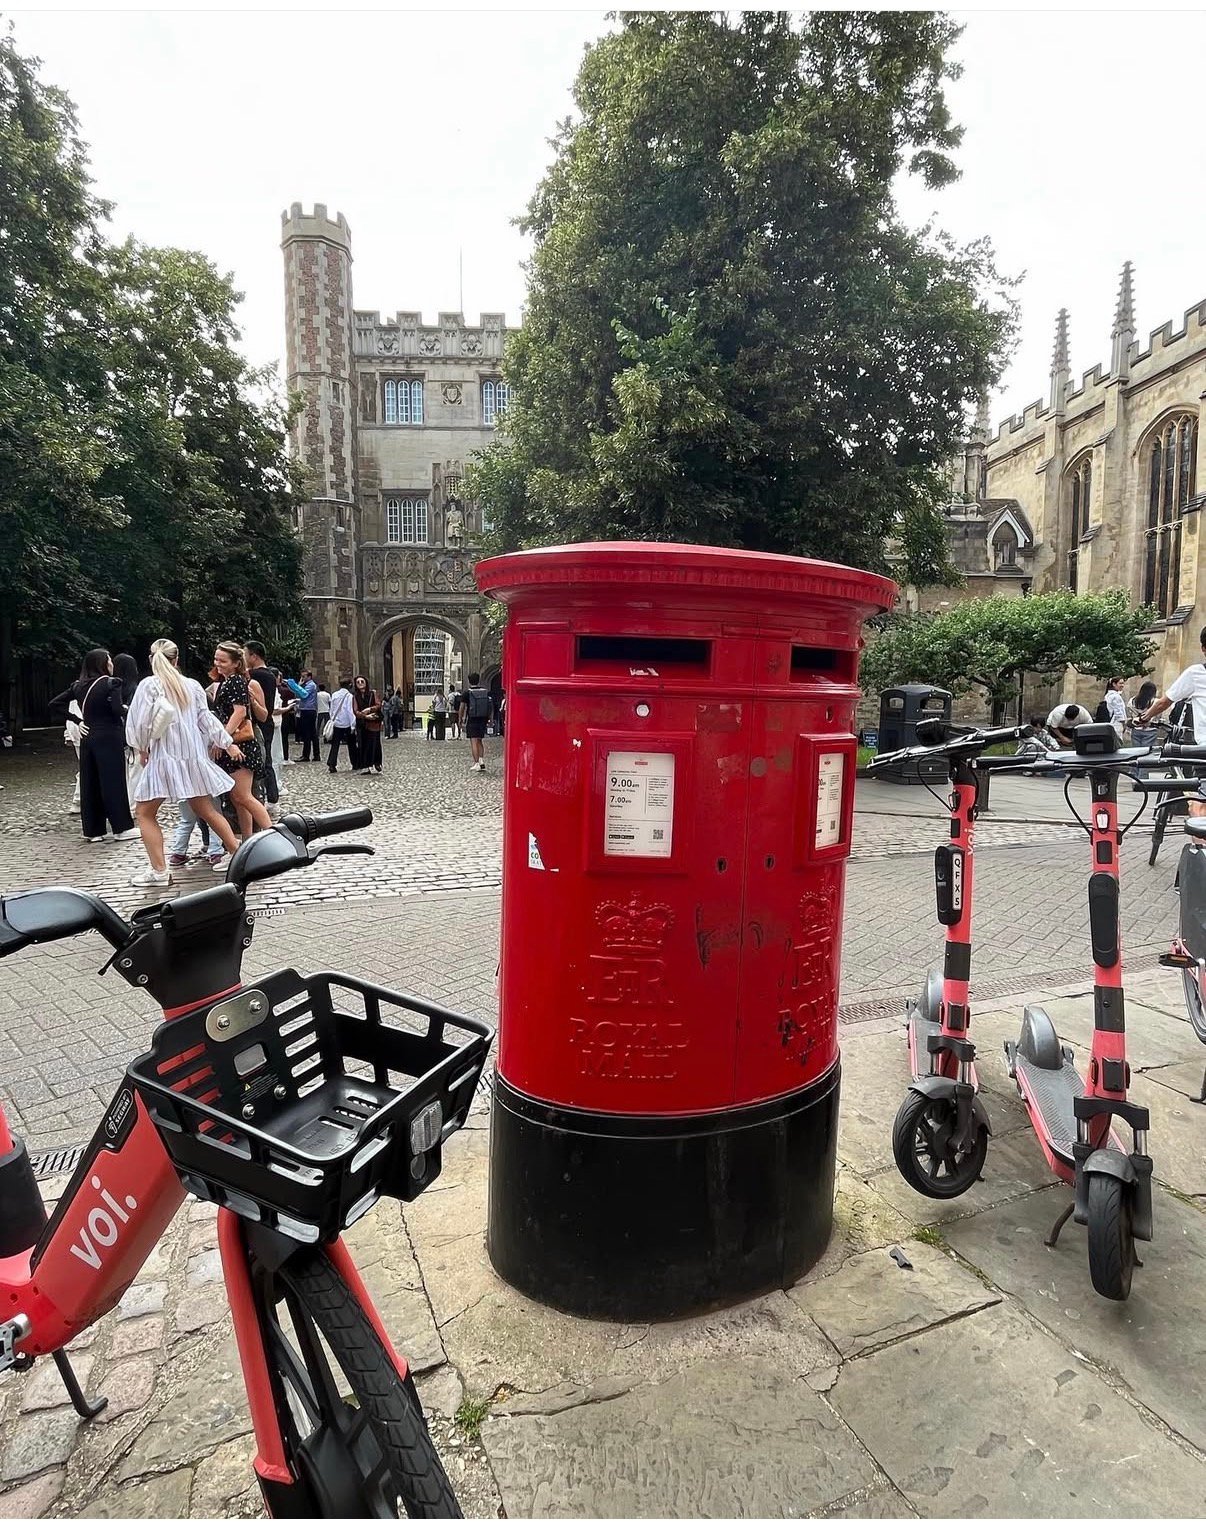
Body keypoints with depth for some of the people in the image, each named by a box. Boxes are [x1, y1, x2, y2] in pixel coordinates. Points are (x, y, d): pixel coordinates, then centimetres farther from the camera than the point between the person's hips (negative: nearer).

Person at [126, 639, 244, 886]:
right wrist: (228, 743, 16)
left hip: (164, 756, -5)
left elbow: (141, 722, -11)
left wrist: (142, 749, 5)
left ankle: (159, 871, -1)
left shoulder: (149, 685, -7)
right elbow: (206, 719, 9)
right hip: (194, 756, 5)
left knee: (145, 813, 4)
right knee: (206, 810, 14)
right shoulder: (192, 685, 7)